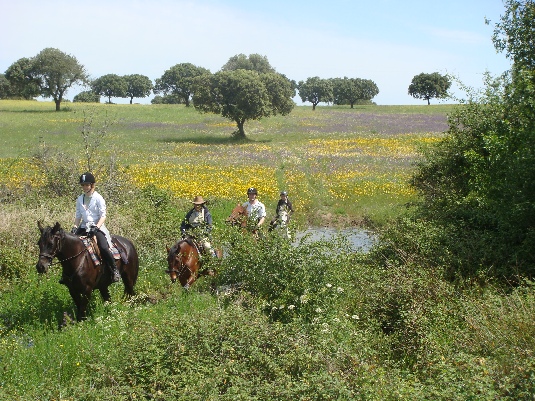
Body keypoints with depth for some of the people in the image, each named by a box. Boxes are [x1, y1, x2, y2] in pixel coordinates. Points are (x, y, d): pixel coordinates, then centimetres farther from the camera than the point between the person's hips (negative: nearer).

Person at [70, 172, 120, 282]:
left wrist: (96, 227, -21)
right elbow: (78, 215, 14)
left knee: (103, 248, -27)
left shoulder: (98, 198, -4)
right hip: (84, 227, 6)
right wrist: (75, 227, -3)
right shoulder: (80, 199, 11)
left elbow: (103, 216, -7)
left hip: (97, 227, -6)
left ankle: (115, 270, -12)